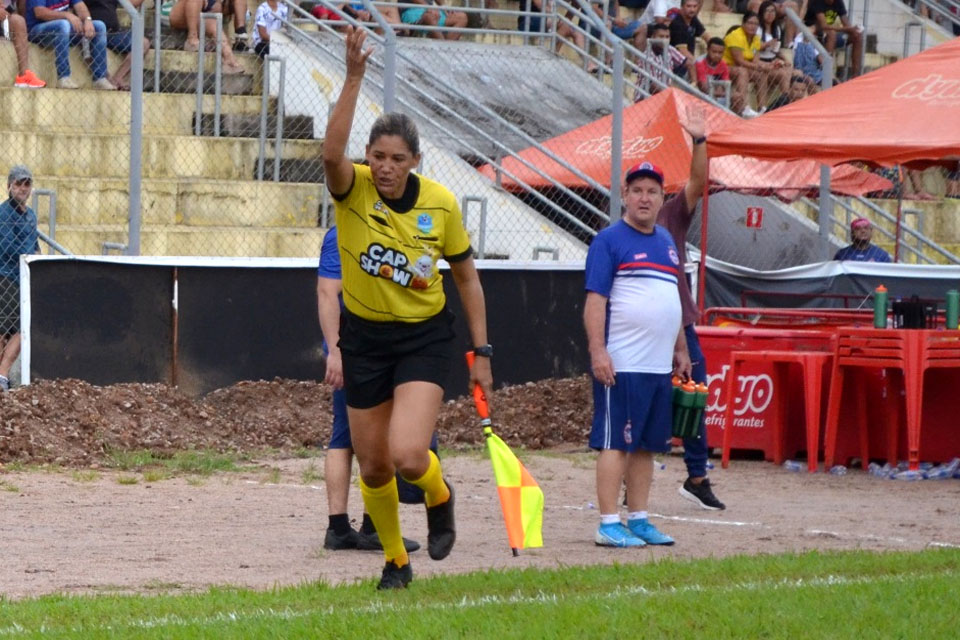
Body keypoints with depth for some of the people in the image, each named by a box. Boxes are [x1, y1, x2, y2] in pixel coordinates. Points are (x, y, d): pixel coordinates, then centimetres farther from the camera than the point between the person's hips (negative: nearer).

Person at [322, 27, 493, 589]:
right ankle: (395, 559, 34)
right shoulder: (352, 189, -13)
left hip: (424, 337, -2)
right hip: (365, 336, 2)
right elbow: (333, 152, -37)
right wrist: (354, 79, -45)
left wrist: (482, 352, 1)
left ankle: (440, 497, 16)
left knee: (408, 456, -21)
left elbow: (467, 277, 3)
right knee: (373, 467, 9)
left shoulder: (441, 204, -10)